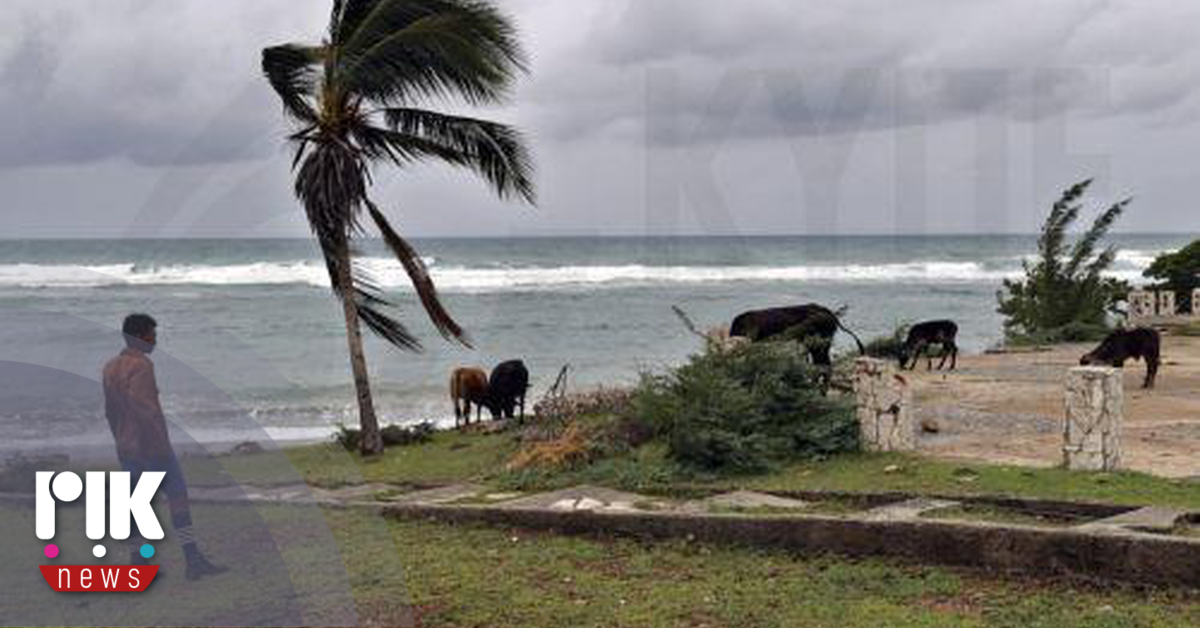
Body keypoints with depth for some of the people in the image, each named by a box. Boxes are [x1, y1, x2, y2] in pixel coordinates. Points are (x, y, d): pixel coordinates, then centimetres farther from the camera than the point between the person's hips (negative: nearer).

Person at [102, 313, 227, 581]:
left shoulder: (110, 368, 14)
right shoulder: (141, 366, -14)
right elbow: (145, 408, -22)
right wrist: (162, 442, -19)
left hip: (126, 448, 9)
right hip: (152, 447, -9)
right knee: (178, 497, -5)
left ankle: (137, 563, 10)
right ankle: (193, 559, -9)